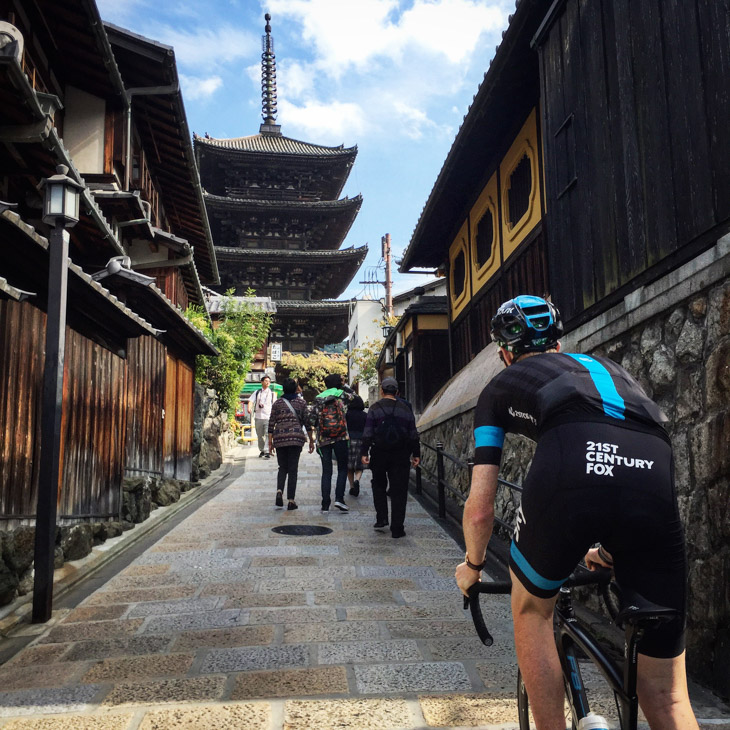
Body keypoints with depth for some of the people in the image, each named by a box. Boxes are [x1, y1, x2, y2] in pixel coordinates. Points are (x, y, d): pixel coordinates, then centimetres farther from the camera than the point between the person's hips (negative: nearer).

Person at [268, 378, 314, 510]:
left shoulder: (277, 403, 8)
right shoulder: (301, 402, 5)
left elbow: (271, 424, 6)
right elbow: (307, 422, 2)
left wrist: (270, 442, 12)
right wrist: (311, 440, 9)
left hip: (279, 438, 2)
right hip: (296, 438, -2)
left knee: (282, 468, 15)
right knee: (293, 470, 3)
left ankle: (279, 491, -9)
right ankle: (291, 500, -1)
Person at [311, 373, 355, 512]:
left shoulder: (318, 399, 9)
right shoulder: (340, 394, 3)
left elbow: (313, 420, 5)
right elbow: (352, 395, 24)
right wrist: (343, 384, 27)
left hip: (323, 439, 3)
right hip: (340, 437, -2)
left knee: (326, 472, 7)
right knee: (342, 468, 9)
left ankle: (325, 504, 4)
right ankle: (339, 498, -6)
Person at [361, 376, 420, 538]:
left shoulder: (375, 408, -2)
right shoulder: (405, 409, 5)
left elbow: (368, 433, -7)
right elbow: (413, 435, 6)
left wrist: (364, 453, -4)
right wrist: (416, 455, 12)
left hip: (379, 454, -1)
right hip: (401, 456, 1)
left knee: (379, 486, 19)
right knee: (399, 491, 4)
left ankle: (382, 519, 11)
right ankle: (397, 529, 3)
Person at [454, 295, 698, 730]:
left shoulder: (502, 386, 30)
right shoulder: (605, 365, 40)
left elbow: (480, 509, 25)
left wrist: (472, 567, 44)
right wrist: (609, 549, 61)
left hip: (570, 471, -3)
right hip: (655, 478, 4)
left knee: (531, 610, 29)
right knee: (666, 695, 17)